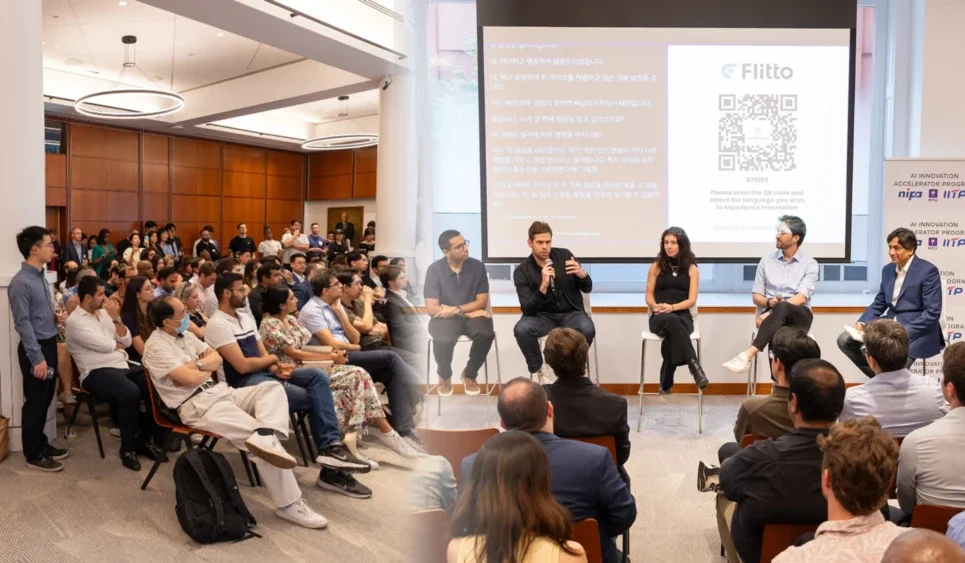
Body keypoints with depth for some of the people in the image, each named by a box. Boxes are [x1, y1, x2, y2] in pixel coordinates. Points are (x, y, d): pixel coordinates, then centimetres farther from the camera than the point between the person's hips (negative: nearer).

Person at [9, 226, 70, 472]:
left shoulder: (41, 277, 9)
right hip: (35, 348, -9)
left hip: (49, 344, 9)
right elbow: (23, 323, -20)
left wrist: (57, 317, 0)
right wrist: (37, 358, -20)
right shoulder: (21, 282, -19)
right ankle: (33, 454, 16)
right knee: (35, 402, 3)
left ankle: (41, 444, 33)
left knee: (46, 399, 18)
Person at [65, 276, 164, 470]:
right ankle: (128, 448, -15)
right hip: (97, 373, -7)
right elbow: (105, 346, -15)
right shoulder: (75, 321, -8)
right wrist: (118, 344, 7)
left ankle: (145, 439, 2)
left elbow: (127, 341, 10)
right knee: (131, 393, -35)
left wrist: (116, 318, 0)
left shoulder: (104, 313, 15)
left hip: (123, 365, 7)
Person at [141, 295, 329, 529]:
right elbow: (190, 379, -19)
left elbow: (217, 359, 12)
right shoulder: (156, 346, -11)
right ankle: (289, 504, -15)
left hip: (220, 392, 9)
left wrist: (198, 364, -9)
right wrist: (208, 369, 2)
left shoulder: (185, 334, 16)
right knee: (259, 441, -22)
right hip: (198, 405, -9)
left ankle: (266, 438, -39)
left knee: (272, 387, -10)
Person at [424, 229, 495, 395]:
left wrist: (457, 309, -19)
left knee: (486, 334, -30)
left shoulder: (477, 266, -5)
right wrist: (469, 312, -16)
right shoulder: (434, 269, -11)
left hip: (472, 315, 2)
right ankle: (445, 376, 2)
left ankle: (469, 374, 1)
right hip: (444, 317, -2)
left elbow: (482, 302, -2)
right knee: (443, 340, -34)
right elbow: (431, 309, -14)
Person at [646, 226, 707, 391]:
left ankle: (666, 383, -32)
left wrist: (672, 307, -17)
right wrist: (655, 306, -14)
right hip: (660, 318, 0)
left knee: (671, 337, -38)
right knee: (672, 321, -39)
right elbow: (649, 296, 11)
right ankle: (694, 365, -44)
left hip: (682, 317, 0)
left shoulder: (691, 269, 9)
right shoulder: (656, 266, 11)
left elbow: (692, 300, 1)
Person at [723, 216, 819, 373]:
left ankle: (748, 355, -54)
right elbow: (756, 296, 12)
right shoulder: (766, 261, 14)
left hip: (799, 316, -2)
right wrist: (769, 303, -13)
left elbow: (801, 298, -10)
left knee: (782, 308, -40)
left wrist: (773, 311, -22)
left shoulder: (810, 264, 5)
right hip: (771, 315, 2)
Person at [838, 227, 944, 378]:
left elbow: (932, 313, -16)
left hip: (916, 331, -7)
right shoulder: (888, 269, 10)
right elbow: (879, 303, 16)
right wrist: (862, 322, -3)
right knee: (845, 340, -4)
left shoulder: (928, 271, -11)